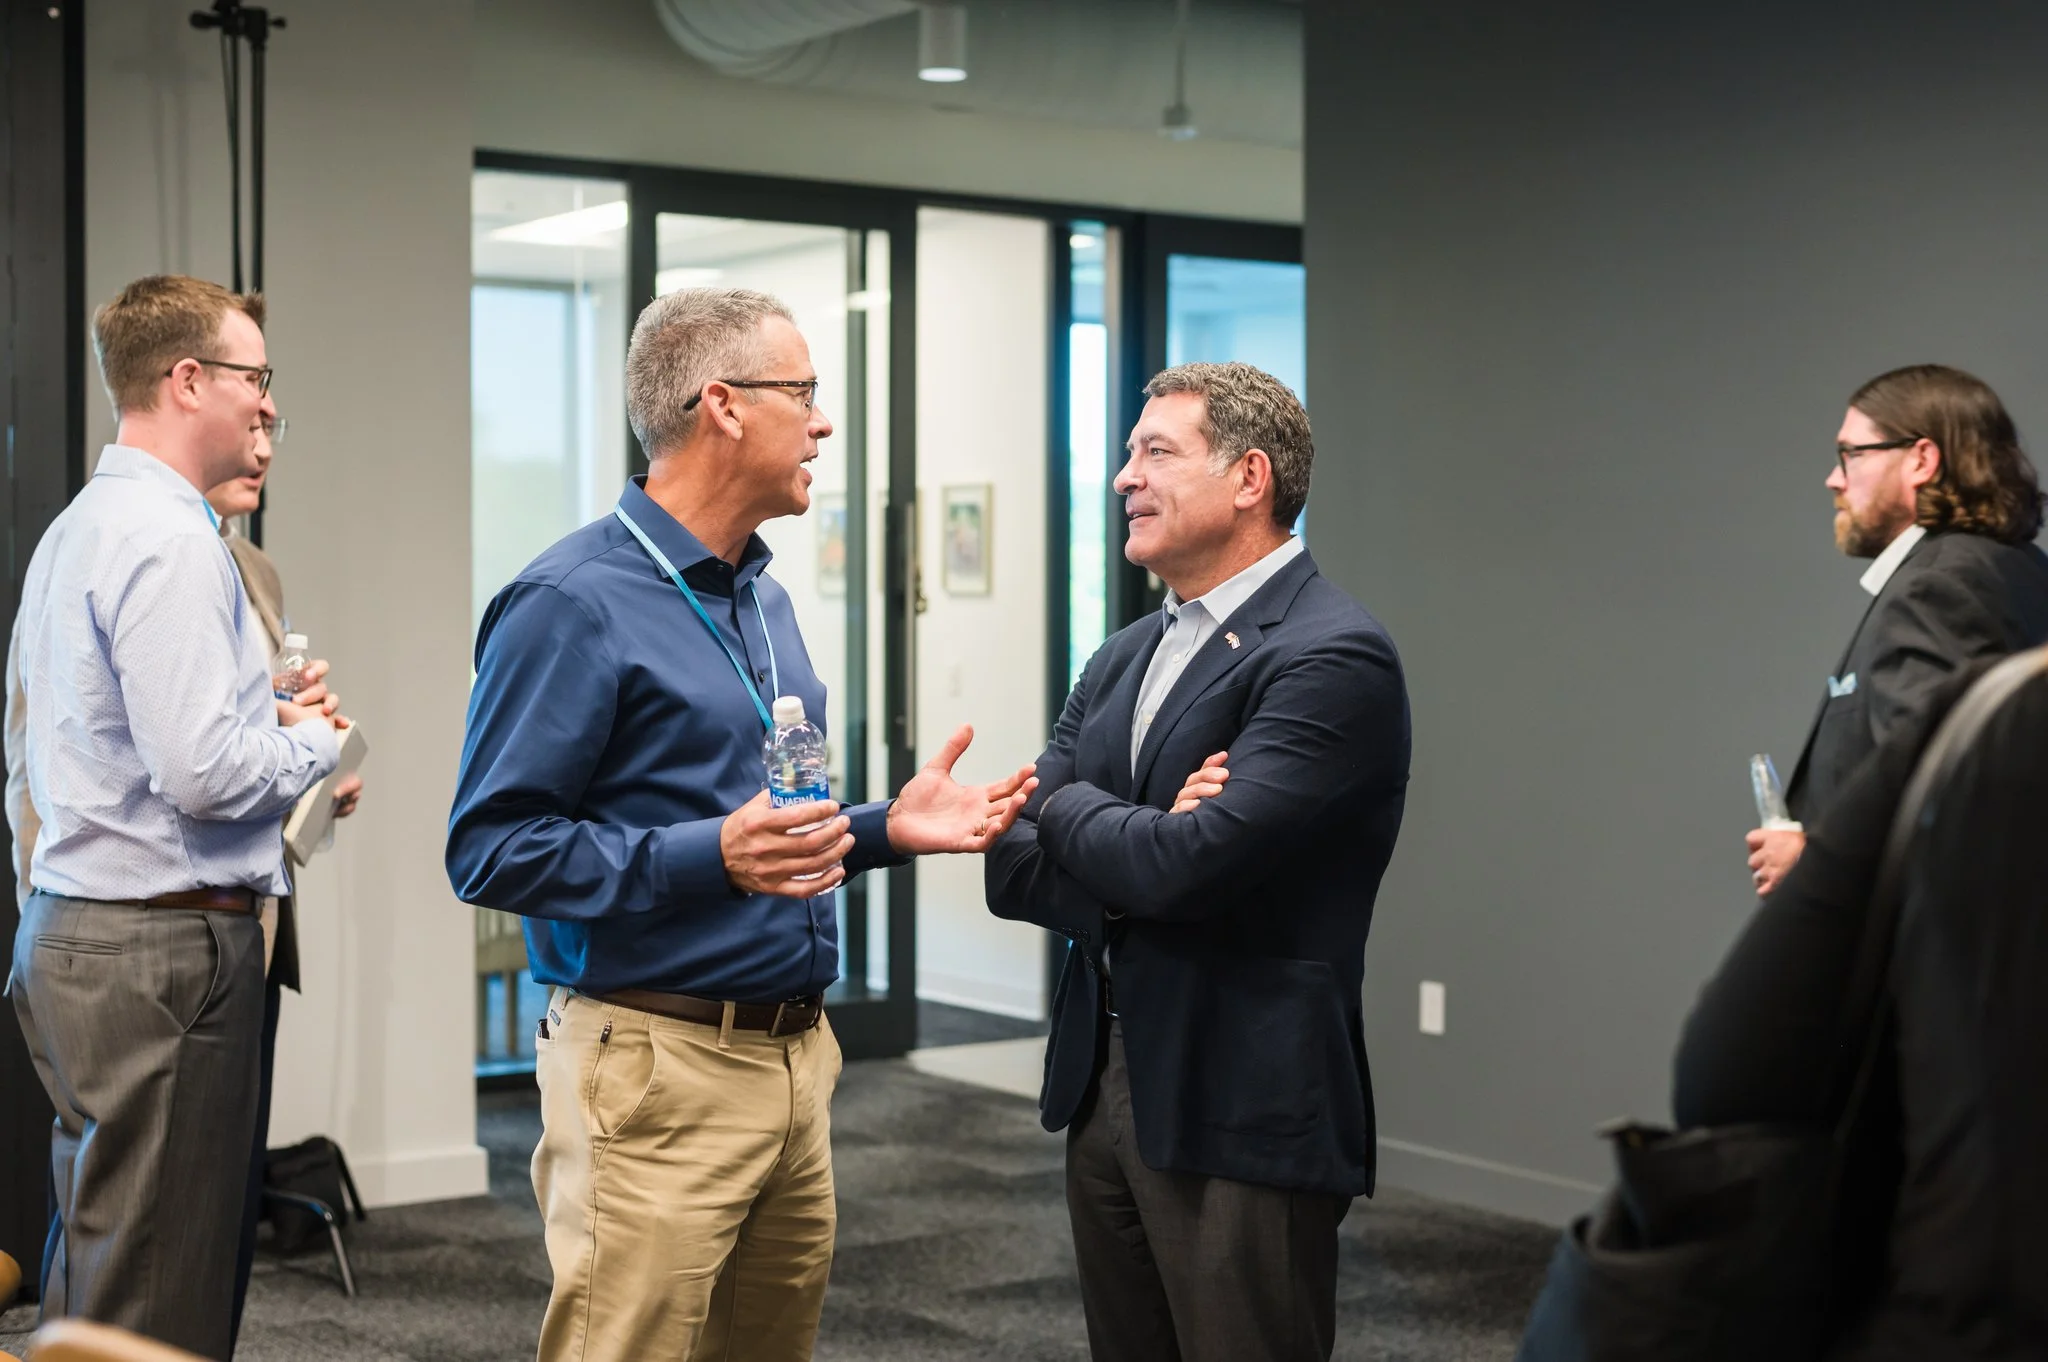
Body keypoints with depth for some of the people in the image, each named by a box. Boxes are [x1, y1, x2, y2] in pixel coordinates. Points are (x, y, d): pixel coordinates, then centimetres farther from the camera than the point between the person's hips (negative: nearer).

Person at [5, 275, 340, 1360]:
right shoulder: (171, 540, -15)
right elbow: (202, 773, -23)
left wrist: (261, 714, 13)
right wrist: (310, 743, -4)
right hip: (160, 945, -10)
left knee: (95, 1262, 16)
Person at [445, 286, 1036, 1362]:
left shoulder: (764, 598, 16)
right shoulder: (574, 604, -12)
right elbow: (492, 851, -17)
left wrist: (887, 829, 6)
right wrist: (711, 858, -25)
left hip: (796, 1059, 8)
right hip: (656, 1069, -8)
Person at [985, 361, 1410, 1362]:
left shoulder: (1333, 657, -14)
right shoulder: (1121, 660, 12)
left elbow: (1183, 865, -24)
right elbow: (1014, 871, 6)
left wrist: (1068, 808, -4)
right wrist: (1138, 847, -14)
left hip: (1240, 1117, -7)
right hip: (1101, 1088, 8)